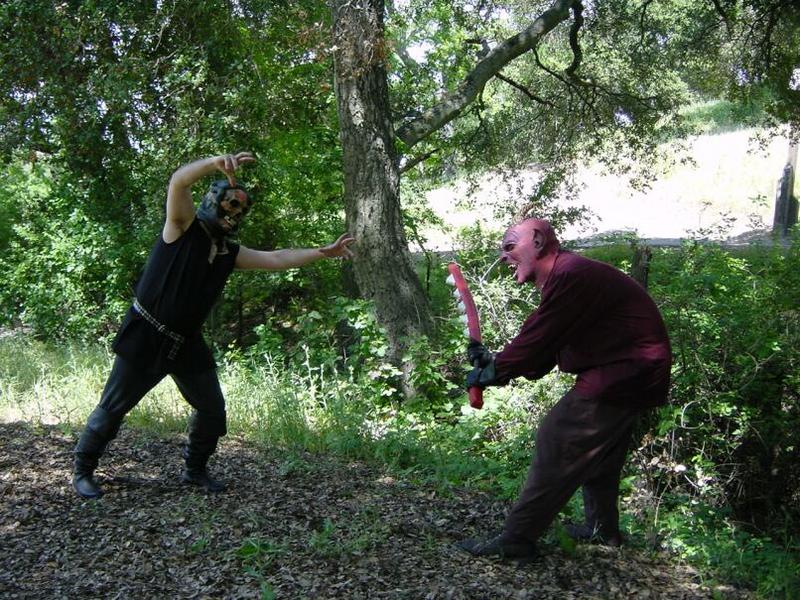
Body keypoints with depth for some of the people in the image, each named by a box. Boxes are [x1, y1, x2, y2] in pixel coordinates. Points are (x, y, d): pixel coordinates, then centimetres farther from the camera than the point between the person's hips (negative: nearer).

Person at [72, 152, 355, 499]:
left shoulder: (229, 254, 8)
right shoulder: (183, 228, -8)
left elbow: (277, 259, 7)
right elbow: (178, 182, -24)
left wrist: (324, 252, 2)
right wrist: (217, 163, -40)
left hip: (187, 343, 6)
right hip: (146, 337, -6)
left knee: (212, 409, 8)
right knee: (113, 407, 2)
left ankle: (195, 470, 28)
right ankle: (83, 470, 20)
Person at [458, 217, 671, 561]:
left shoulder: (570, 275, -21)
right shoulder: (565, 276, 15)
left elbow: (536, 341, -21)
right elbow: (542, 356, 12)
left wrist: (492, 372, -8)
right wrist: (494, 362, 1)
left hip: (619, 376, -11)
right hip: (633, 375, 11)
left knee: (558, 444, -8)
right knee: (598, 452, 24)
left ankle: (515, 541, -2)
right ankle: (602, 528, 41)